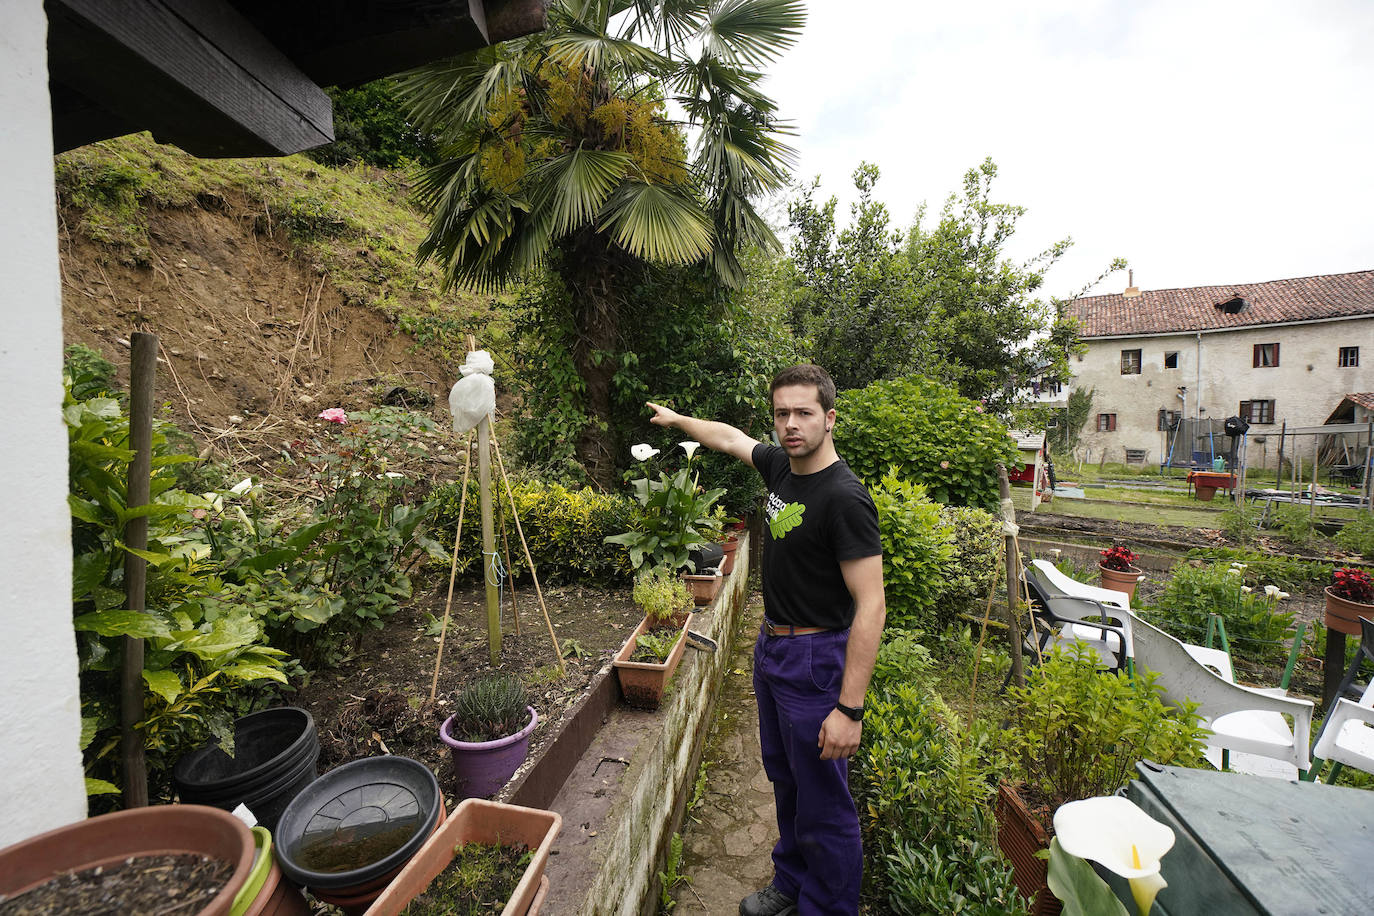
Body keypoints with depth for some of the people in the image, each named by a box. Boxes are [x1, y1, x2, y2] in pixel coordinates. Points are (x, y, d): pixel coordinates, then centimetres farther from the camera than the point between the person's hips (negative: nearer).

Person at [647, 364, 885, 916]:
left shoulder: (844, 498, -24)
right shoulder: (780, 466, 0)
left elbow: (870, 607, -24)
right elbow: (731, 438, 19)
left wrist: (850, 709, -25)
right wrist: (676, 419, 33)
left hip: (815, 658, -8)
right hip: (770, 647, 8)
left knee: (823, 805, 8)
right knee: (785, 780, 25)